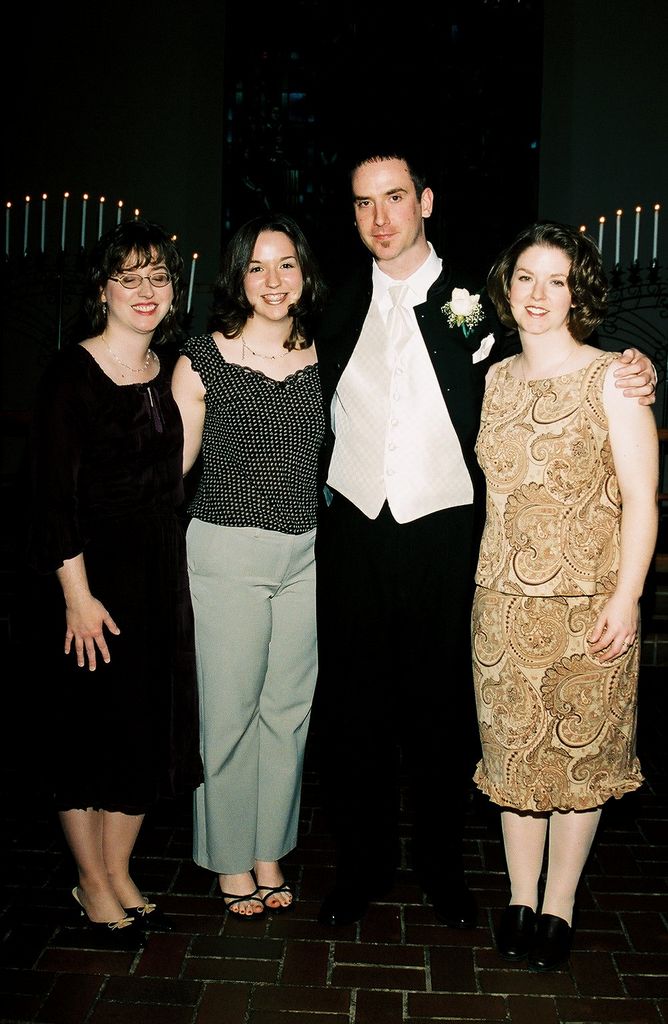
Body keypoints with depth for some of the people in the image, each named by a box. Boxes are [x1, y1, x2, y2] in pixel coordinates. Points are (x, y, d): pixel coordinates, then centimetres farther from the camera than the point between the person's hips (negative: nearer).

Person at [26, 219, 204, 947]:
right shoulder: (70, 374, -10)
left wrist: (171, 573, 7)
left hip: (159, 573, 6)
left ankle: (119, 875, 30)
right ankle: (92, 887, 25)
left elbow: (169, 480, 11)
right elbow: (55, 493, -13)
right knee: (90, 728, 6)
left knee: (150, 725, 12)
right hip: (91, 573, -6)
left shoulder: (165, 374, 8)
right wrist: (77, 593, -17)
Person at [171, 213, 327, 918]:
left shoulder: (323, 358, 6)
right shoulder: (204, 358, -4)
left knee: (289, 707, 11)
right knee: (230, 709, 4)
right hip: (227, 550, -3)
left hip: (307, 552, 4)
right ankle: (231, 860, 25)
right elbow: (174, 462, 0)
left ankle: (270, 852, 29)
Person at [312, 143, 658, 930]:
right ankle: (361, 863, 28)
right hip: (352, 534, 2)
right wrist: (320, 489, 3)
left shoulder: (474, 303, 0)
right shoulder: (339, 309, 7)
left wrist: (630, 379, -10)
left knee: (442, 707, 10)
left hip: (441, 536, -2)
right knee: (352, 707, 9)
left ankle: (440, 861, 31)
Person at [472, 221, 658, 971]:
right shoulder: (495, 380, 9)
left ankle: (558, 908, 23)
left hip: (587, 600, -4)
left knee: (581, 750, 7)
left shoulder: (611, 378, -5)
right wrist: (482, 576, 8)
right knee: (513, 747, 10)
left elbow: (640, 498, -8)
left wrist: (626, 598, -15)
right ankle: (520, 899, 26)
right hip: (504, 598, 4)